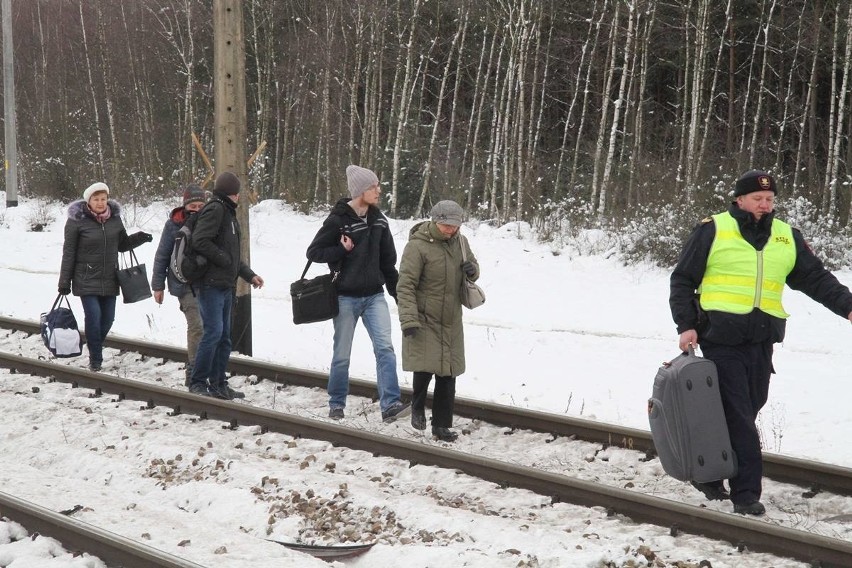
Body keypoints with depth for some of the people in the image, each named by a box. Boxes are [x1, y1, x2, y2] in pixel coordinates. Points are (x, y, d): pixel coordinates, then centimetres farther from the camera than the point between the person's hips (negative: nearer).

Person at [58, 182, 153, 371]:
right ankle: (96, 360, -1)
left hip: (109, 279, 5)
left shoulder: (114, 219, 4)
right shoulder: (77, 221, -9)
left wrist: (139, 238, -3)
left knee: (107, 318, 7)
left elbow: (122, 245, 16)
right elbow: (69, 253, -5)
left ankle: (95, 347, 31)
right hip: (86, 280, -5)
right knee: (94, 316, -13)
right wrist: (64, 281, -4)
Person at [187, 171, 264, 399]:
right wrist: (224, 259, -14)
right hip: (211, 284, -10)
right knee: (213, 331, -12)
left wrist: (249, 275, 20)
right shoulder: (215, 209, -10)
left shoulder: (228, 212, 22)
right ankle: (197, 382, -5)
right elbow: (200, 241, -22)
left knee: (224, 336, 10)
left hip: (225, 285, 10)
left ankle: (218, 384, 15)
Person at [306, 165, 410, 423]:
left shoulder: (378, 220, 7)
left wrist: (397, 292, 14)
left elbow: (388, 260, 14)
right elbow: (313, 252, -4)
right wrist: (342, 251, -17)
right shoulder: (338, 220, -10)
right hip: (346, 297, -4)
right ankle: (336, 405, 22)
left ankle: (390, 405, -15)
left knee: (385, 347, -11)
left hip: (374, 295, 4)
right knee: (342, 354, 6)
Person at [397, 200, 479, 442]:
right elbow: (405, 285, -17)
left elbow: (472, 264, 23)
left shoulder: (460, 242, 5)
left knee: (448, 373, 6)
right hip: (424, 320, -6)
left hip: (451, 322, 6)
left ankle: (442, 425, 18)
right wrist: (408, 319, -25)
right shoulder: (418, 246, -16)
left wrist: (472, 270, -3)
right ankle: (417, 406, 18)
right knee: (425, 367, -14)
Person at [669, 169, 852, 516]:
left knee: (743, 413, 11)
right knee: (738, 416, -8)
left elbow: (815, 278, 13)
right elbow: (683, 279, 3)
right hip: (721, 337, -5)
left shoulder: (787, 237, 13)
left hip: (761, 341, 5)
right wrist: (686, 325, -6)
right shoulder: (713, 230, 0)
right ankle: (746, 493, -6)